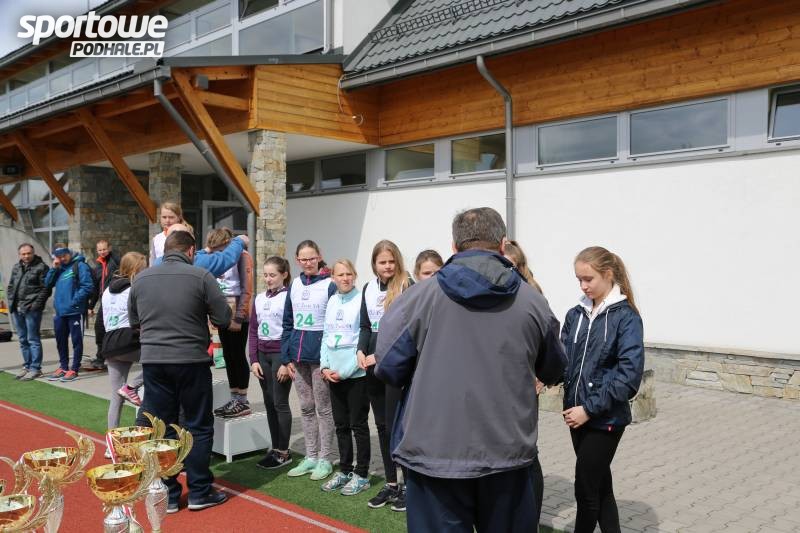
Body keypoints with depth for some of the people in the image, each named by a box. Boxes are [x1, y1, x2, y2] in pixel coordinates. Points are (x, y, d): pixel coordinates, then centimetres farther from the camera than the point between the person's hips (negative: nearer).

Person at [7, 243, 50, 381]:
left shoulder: (41, 267, -6)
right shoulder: (16, 268, 17)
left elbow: (45, 288, -11)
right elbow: (10, 286, 22)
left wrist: (36, 304, -15)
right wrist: (11, 302, 8)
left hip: (31, 309, -7)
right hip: (16, 309, 7)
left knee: (33, 339, -4)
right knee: (23, 340, 13)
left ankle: (35, 368, 2)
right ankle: (27, 366, 23)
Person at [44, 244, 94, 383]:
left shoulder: (80, 266, -8)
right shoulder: (59, 268, 14)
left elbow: (88, 287, -15)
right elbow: (48, 284, 11)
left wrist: (74, 301, -18)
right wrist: (54, 268, 0)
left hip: (75, 311, -8)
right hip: (60, 312, 8)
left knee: (76, 340, 1)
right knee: (61, 340, 15)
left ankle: (74, 370, 6)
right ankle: (63, 367, 27)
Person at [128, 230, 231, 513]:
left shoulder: (141, 278, 5)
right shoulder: (201, 276, -9)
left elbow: (133, 321, 16)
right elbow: (223, 318, -6)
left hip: (153, 361, 4)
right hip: (191, 360, -4)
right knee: (198, 427, 8)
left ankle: (167, 495, 16)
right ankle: (199, 492, 14)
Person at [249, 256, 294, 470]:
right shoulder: (259, 299, 10)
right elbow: (253, 331, 11)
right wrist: (254, 360, 4)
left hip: (281, 354, -6)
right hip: (262, 355, 6)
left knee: (280, 403, -2)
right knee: (269, 403, 10)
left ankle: (284, 452, 8)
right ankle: (275, 448, 20)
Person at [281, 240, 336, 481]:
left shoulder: (329, 285, -7)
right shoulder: (294, 285, 9)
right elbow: (288, 323, 12)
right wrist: (287, 357, 7)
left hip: (320, 356, -5)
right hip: (298, 355, 6)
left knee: (323, 408, 4)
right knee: (306, 408, 13)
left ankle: (324, 459, 15)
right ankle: (310, 457, 24)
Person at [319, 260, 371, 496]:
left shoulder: (361, 300, -9)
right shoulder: (332, 302, 10)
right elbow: (326, 336, 14)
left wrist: (346, 371, -12)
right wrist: (325, 367, 1)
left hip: (356, 374, -6)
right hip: (333, 375, 6)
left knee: (358, 425, 3)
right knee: (341, 425, 14)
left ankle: (361, 475, 14)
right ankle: (344, 470, 26)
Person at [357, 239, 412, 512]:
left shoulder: (407, 286, -8)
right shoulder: (369, 288, 12)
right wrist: (361, 351, -2)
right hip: (374, 365, 6)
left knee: (396, 425, -4)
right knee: (382, 425, 11)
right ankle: (390, 484, 23)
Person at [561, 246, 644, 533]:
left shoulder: (625, 317, -10)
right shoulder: (575, 314, 6)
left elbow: (629, 374, -16)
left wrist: (590, 408, -17)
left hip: (605, 419, -5)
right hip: (578, 415, 5)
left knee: (585, 491, 2)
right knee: (600, 486, 16)